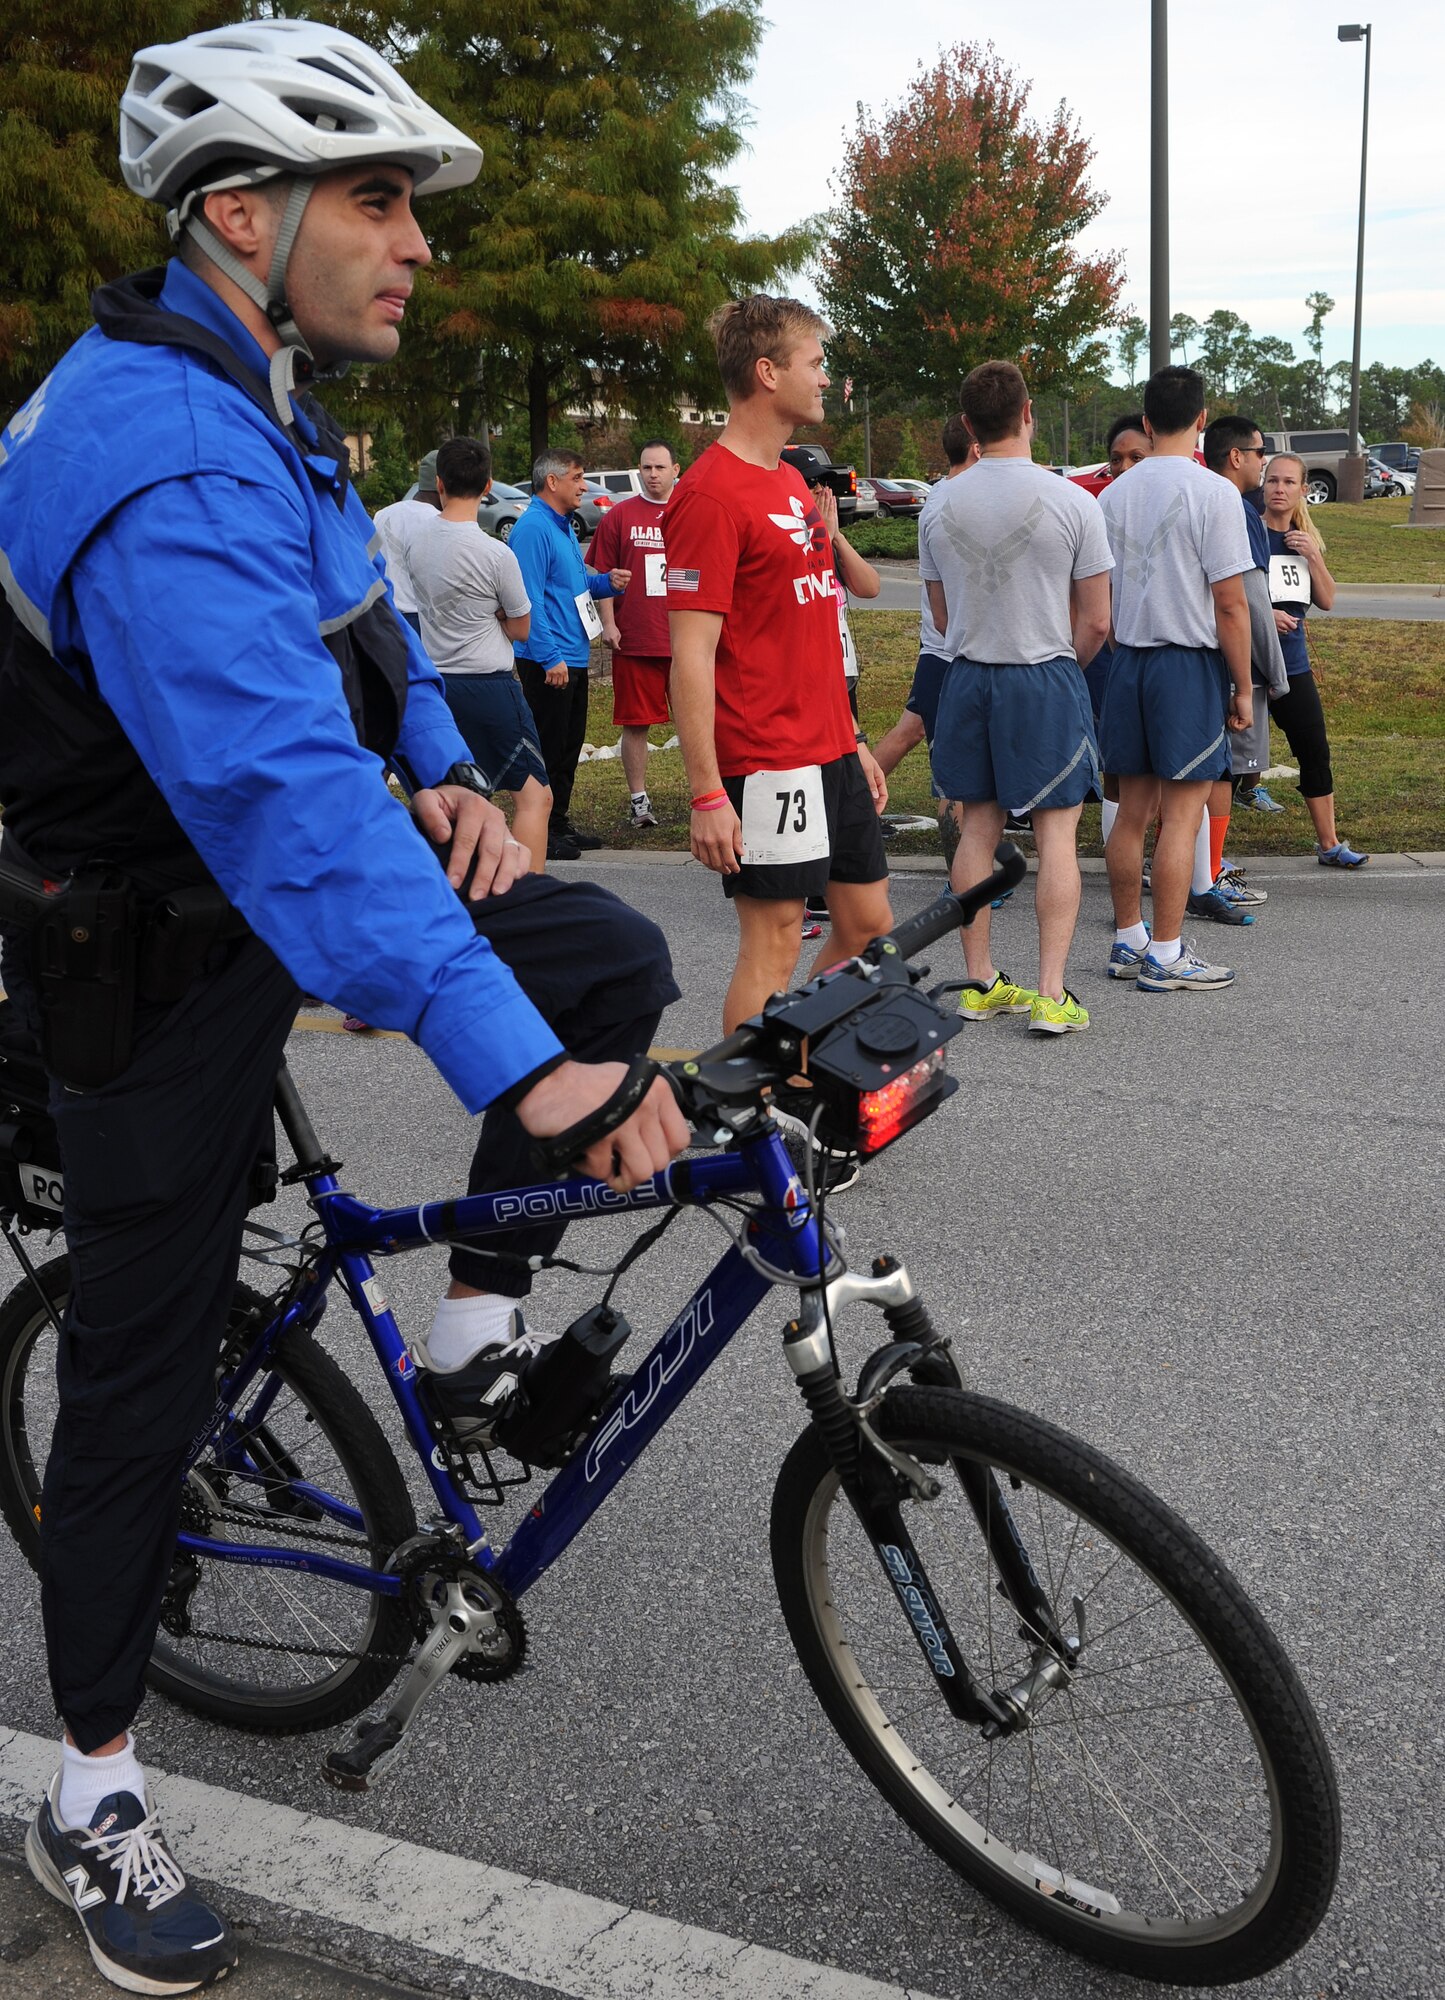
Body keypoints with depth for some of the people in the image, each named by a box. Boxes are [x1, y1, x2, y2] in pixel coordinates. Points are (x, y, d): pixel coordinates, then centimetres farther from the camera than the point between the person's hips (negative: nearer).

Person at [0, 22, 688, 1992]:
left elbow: (366, 615, 18)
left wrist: (441, 769, -2)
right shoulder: (160, 463, -29)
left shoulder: (257, 405, 4)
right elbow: (281, 797, -41)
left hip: (276, 869, 9)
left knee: (616, 958, -7)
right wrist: (523, 1068, -47)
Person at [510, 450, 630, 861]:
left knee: (570, 744, 15)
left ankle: (559, 823, 25)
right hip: (548, 662, -10)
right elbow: (530, 600, -21)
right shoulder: (533, 528, -16)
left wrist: (607, 583, 7)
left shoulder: (562, 526, 16)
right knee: (548, 748, -4)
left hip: (573, 657, 10)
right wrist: (550, 657, -25)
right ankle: (540, 833, 3)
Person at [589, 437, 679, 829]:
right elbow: (603, 574, 5)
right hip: (634, 641, -1)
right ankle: (638, 800, 14)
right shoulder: (619, 517, 4)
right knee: (635, 722, 4)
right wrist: (608, 623, -4)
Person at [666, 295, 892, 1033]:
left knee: (868, 925, 13)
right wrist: (706, 795, -21)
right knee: (774, 946, -3)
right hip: (767, 763, -9)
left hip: (830, 755, 9)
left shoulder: (789, 483, 15)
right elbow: (691, 656, -18)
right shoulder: (711, 493, -14)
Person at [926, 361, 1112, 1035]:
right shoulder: (1072, 503, -9)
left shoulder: (941, 509, 2)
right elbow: (1095, 623, -5)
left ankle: (979, 982, 16)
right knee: (1057, 830, 0)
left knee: (977, 827, 11)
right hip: (1047, 676, -4)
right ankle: (1051, 993, -3)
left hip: (967, 677, 4)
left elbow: (942, 617, 11)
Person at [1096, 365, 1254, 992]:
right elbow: (1230, 603, -12)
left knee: (1132, 812, 12)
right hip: (1191, 664, -6)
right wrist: (1242, 688, -5)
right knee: (1181, 816, -2)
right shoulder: (1212, 493, -10)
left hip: (1128, 661, 6)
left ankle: (1128, 942, 20)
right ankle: (1164, 958, 1)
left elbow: (1100, 596, 11)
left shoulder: (1114, 494, 8)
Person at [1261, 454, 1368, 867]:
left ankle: (1329, 844, 21)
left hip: (1293, 662, 6)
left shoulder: (1307, 538, 11)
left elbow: (1327, 600, 8)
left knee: (1316, 750, 9)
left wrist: (1313, 557, -5)